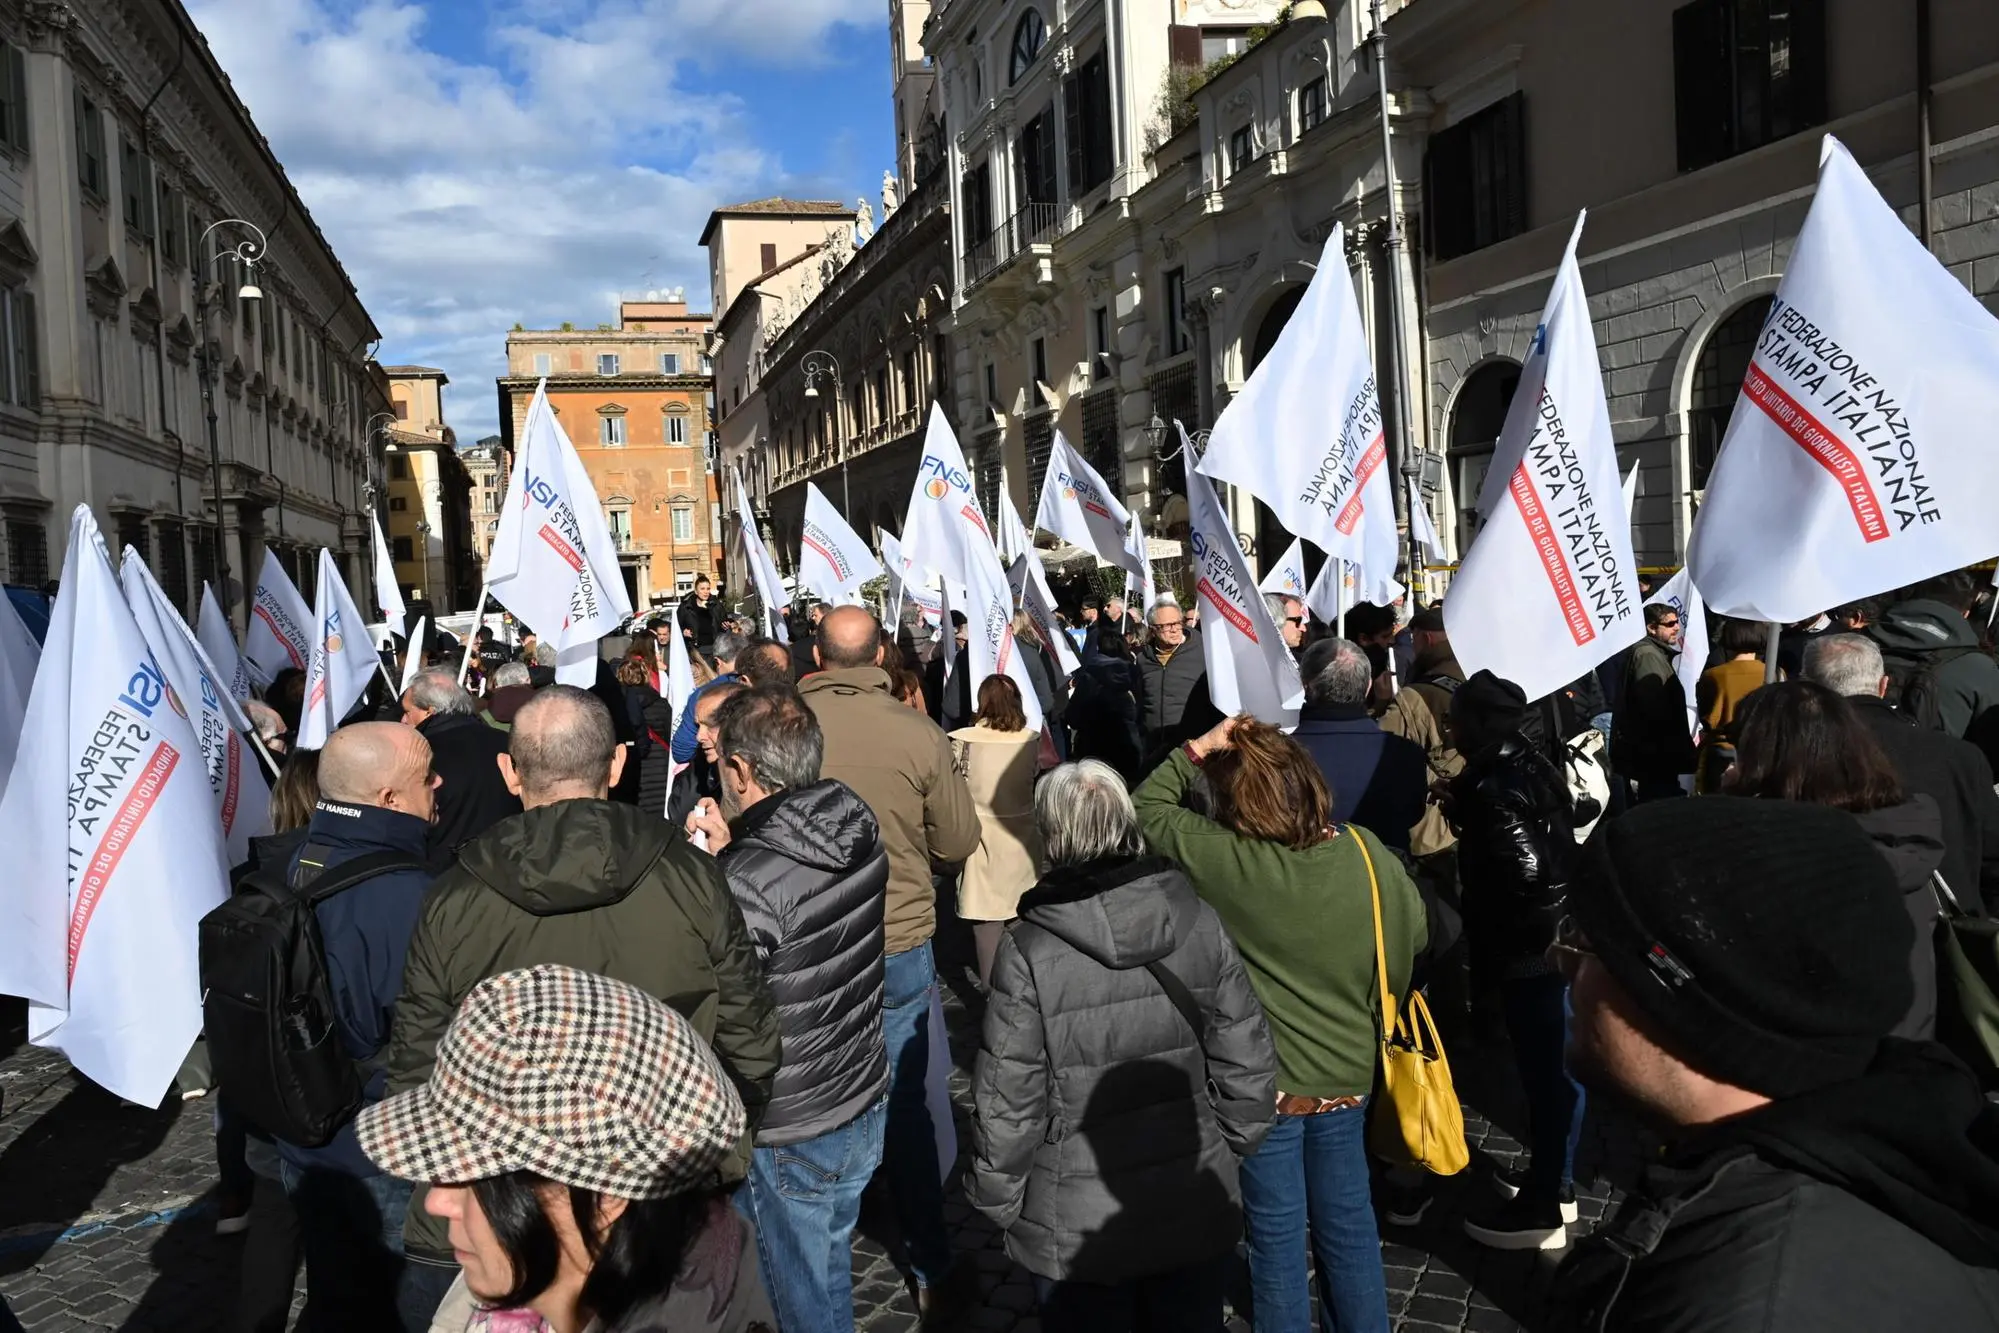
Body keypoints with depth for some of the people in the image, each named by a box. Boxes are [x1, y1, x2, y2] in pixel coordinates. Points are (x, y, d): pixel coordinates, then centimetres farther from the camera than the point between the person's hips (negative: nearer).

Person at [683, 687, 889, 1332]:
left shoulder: (751, 883, -29)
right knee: (833, 1270, 27)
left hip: (793, 1137, -7)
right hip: (865, 1108, 7)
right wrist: (731, 852, 4)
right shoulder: (860, 830, -7)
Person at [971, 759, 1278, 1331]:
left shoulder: (1029, 951, -20)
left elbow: (1007, 1101, -15)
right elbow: (1248, 1063, -3)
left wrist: (997, 1197, 1)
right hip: (1194, 1213, 3)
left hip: (1078, 1230, -3)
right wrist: (1229, 1146, 13)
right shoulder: (1200, 924, -9)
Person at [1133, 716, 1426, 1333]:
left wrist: (1196, 749, -7)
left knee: (1278, 1231, 13)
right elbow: (1415, 933, 4)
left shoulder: (1227, 860, -23)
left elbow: (1146, 809, -9)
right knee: (1347, 1219, 21)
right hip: (1348, 1070, 4)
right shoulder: (1366, 850, -11)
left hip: (1267, 1080, -4)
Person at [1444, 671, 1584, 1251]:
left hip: (1530, 952, -9)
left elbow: (1526, 871, -29)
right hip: (1558, 939, 9)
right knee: (1556, 1066, 19)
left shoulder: (1495, 789, -22)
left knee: (1543, 1071, 2)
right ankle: (1555, 1181, 35)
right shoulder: (1531, 765, 5)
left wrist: (1495, 939, -14)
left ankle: (1540, 1207, 15)